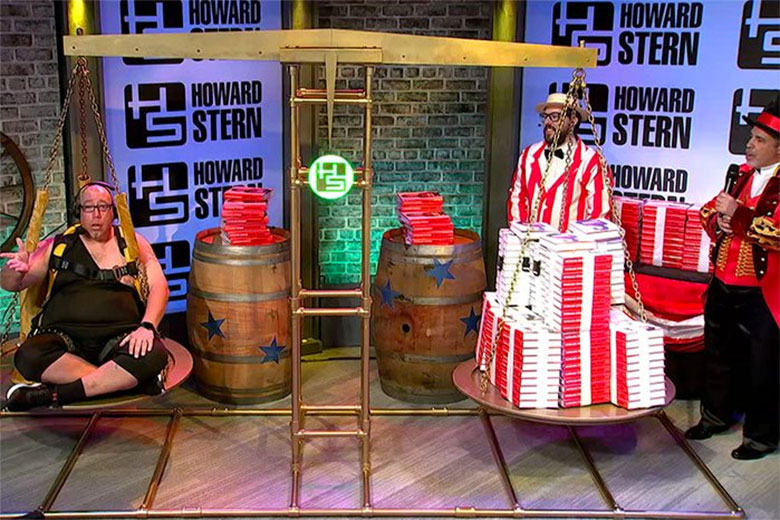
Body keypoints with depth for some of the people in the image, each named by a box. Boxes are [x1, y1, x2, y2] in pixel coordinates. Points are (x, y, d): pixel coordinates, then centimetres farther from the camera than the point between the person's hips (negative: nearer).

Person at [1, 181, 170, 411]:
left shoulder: (132, 242, 13)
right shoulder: (58, 246, 15)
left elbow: (159, 286, 3)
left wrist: (146, 326, -16)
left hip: (119, 336, 0)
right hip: (63, 335, 1)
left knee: (153, 355, -34)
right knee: (29, 356, -33)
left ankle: (53, 394, -26)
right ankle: (118, 382, -25)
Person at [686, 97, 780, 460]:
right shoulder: (744, 175, 8)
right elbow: (711, 211, 16)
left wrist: (736, 214, -22)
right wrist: (719, 221, -5)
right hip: (723, 284, 7)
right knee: (718, 354, 20)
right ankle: (716, 415, 39)